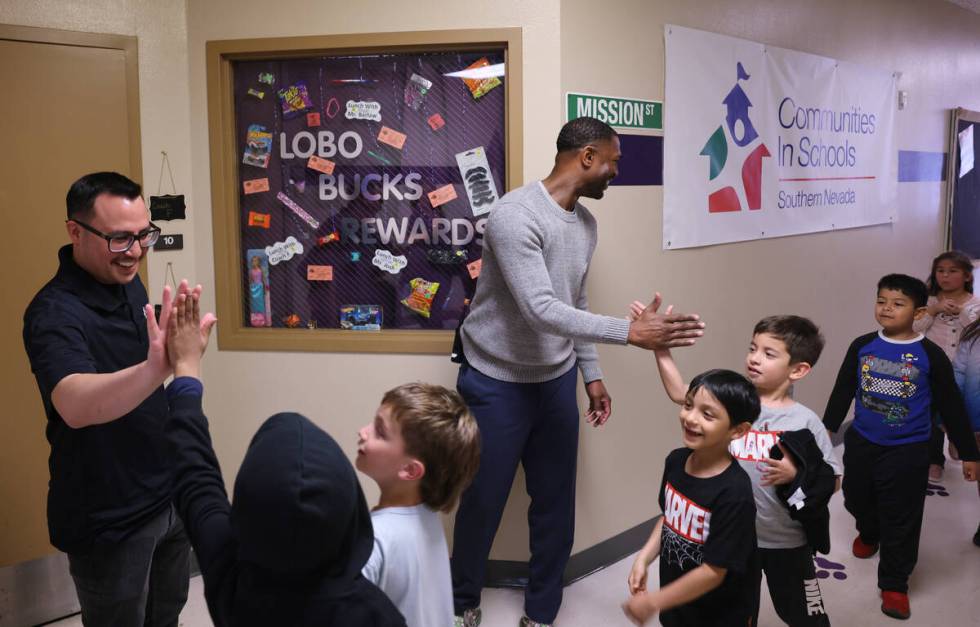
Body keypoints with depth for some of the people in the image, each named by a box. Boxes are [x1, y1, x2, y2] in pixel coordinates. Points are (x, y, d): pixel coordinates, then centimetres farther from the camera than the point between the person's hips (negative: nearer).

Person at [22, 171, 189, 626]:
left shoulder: (126, 280, 0)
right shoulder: (54, 312, -25)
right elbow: (75, 405, -47)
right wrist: (155, 368, -62)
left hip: (170, 495, 7)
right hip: (109, 519, -7)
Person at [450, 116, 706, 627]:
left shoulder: (586, 222, 4)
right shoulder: (514, 215, -22)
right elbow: (542, 311, -31)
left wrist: (592, 375, 14)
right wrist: (631, 332, -35)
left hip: (557, 382, 6)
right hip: (497, 384, -6)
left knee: (556, 504, 9)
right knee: (482, 502, 8)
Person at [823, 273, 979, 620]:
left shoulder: (931, 355, -12)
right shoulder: (861, 347, -5)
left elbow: (951, 407, -4)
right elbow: (842, 392, 6)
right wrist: (826, 431, 12)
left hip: (907, 452, -3)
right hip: (861, 444, 3)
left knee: (901, 520, 4)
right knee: (858, 501, 23)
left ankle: (894, 584, 19)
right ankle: (868, 534, 54)